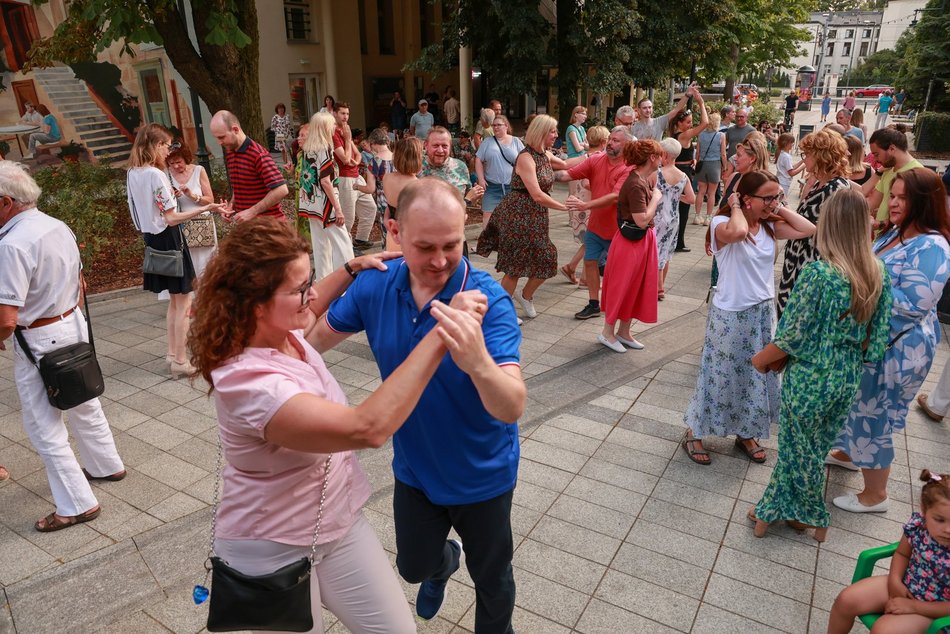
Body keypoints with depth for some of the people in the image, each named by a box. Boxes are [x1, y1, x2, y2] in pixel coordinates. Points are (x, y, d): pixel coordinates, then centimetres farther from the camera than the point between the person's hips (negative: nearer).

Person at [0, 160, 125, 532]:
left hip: (39, 341, -8)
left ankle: (77, 504, 12)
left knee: (43, 427, 5)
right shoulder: (59, 228, 0)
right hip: (74, 326, 8)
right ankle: (106, 465, 41)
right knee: (84, 403, 24)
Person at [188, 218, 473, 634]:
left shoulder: (279, 330, -7)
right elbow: (369, 428, -43)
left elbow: (305, 313, 19)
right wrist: (439, 336, -43)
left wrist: (352, 270, 6)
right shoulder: (251, 385, -34)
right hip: (273, 552, -7)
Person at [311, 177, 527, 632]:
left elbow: (513, 408, -39)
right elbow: (315, 339, 0)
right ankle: (444, 561, 63)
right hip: (414, 468, 4)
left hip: (482, 473, -3)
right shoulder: (375, 286, -16)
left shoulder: (488, 300, -30)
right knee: (413, 567, 27)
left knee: (491, 579, 21)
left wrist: (477, 362, -59)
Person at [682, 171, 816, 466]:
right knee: (719, 376, 6)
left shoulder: (770, 225, 3)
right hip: (731, 315, -7)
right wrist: (735, 206, -21)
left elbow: (809, 229, -1)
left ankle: (746, 434, 38)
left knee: (756, 377, 17)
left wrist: (779, 209, -3)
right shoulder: (722, 223, -18)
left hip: (764, 312, 7)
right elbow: (738, 231, -40)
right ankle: (694, 434, 24)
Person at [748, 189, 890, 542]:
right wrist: (851, 358, 15)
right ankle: (774, 510, 37)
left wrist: (762, 359, -3)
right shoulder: (878, 274, -5)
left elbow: (795, 336, -19)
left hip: (810, 380, -6)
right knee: (813, 448, 20)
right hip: (848, 381, 6)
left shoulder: (819, 274, -24)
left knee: (802, 450, 16)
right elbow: (876, 337, 2)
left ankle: (815, 519, 36)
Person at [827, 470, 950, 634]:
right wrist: (895, 580, -9)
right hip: (903, 584, 4)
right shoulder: (917, 524, -17)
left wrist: (913, 606, -18)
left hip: (930, 609, -4)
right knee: (846, 600, -5)